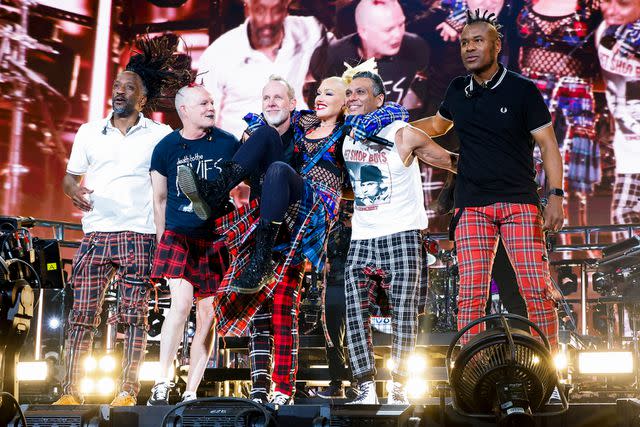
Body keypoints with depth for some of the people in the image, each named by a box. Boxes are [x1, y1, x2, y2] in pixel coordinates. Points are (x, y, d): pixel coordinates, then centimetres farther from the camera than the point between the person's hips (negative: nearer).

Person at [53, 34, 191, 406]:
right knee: (82, 314, -3)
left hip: (139, 236, -2)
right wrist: (74, 189, -5)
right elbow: (71, 176, 19)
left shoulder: (159, 135, 7)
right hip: (95, 233, 2)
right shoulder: (89, 133, 16)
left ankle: (128, 391, -1)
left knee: (134, 316, -4)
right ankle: (71, 391, -2)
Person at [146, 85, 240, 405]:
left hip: (216, 240, 1)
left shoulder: (228, 144, 3)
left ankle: (190, 392, 10)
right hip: (178, 236, -1)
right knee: (181, 303, -19)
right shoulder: (166, 148, 3)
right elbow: (160, 199, 11)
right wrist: (161, 242, 10)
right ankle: (161, 384, -9)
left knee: (207, 315, 1)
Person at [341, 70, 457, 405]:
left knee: (403, 314, -6)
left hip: (401, 236, -5)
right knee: (354, 314, -5)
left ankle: (398, 388, -1)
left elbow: (451, 161, -1)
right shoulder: (344, 137, 9)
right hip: (361, 238, 5)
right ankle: (366, 388, -1)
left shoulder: (403, 135, -7)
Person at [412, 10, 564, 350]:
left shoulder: (522, 90, -1)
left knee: (536, 287, -9)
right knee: (470, 294, -3)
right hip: (471, 206, 3)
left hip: (519, 201, -3)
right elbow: (438, 124, 31)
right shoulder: (457, 91, 11)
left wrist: (555, 195, -15)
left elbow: (548, 144, -3)